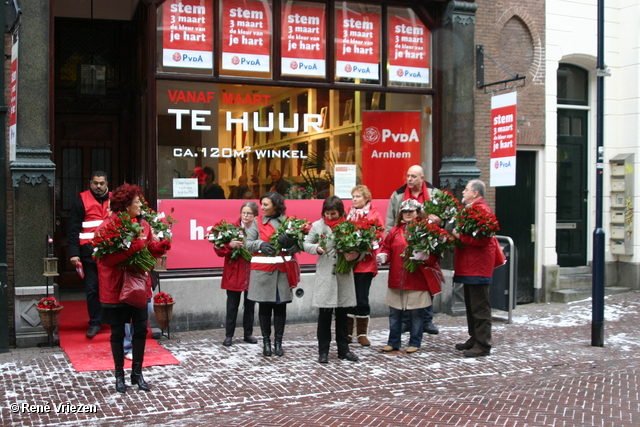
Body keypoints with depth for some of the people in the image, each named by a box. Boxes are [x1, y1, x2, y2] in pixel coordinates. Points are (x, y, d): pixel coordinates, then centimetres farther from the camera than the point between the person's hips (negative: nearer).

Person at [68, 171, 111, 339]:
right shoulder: (81, 201, 2)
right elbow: (73, 229, -1)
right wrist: (74, 253, -10)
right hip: (90, 252, -2)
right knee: (92, 289, 1)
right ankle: (94, 323, 10)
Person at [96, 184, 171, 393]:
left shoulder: (143, 224, 5)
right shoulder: (109, 226, -14)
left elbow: (152, 250, 8)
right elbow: (106, 257, -23)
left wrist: (163, 245, -13)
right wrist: (134, 246, -28)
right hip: (116, 287, -5)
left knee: (140, 329, 8)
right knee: (118, 332, 7)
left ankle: (137, 373, 23)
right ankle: (119, 375, 22)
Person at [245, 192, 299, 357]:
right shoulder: (258, 222, 6)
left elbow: (297, 247, 3)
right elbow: (248, 243, 0)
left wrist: (289, 242, -18)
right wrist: (260, 244, -18)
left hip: (283, 269, 0)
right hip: (262, 269, 0)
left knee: (280, 305, 3)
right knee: (264, 305, 2)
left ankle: (278, 342, 12)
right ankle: (266, 341, 12)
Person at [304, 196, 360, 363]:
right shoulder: (318, 225, 2)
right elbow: (306, 244, 8)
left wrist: (356, 254, -19)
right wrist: (316, 248, -12)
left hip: (344, 274, 1)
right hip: (325, 274, -1)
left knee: (342, 313, 12)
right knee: (324, 313, 2)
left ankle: (343, 349, 23)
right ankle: (323, 351, 12)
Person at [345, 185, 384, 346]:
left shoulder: (375, 215, 2)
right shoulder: (347, 214, 7)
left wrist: (377, 255, -16)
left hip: (366, 264, -2)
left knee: (362, 298, 3)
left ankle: (362, 333, 16)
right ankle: (347, 332, 17)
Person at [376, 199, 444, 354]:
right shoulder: (395, 231, 9)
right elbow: (387, 247, 12)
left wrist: (426, 257, -24)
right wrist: (383, 256, -8)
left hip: (417, 281, -4)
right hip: (396, 280, 4)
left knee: (416, 313, 5)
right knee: (394, 313, 10)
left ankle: (414, 343, 18)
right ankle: (393, 342, 21)